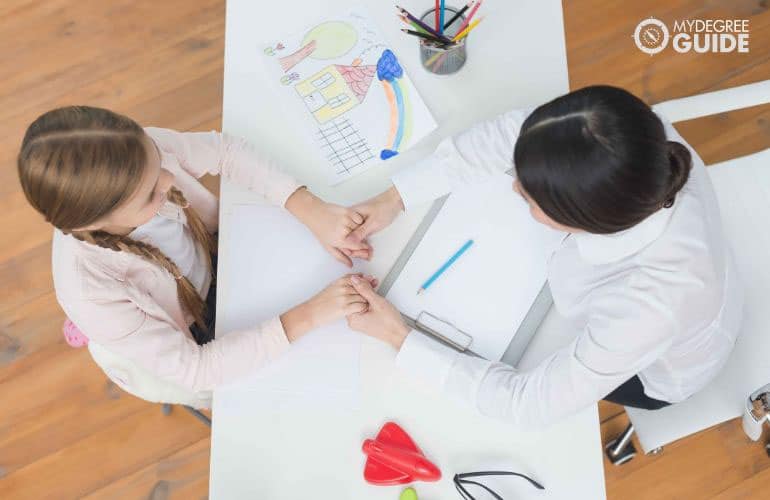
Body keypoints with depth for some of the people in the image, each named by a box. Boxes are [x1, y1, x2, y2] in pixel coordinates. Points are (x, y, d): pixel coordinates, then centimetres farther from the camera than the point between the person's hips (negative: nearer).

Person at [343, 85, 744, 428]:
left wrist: (398, 338, -28)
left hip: (655, 374, -4)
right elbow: (511, 131, -22)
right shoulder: (637, 137, -38)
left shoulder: (643, 314, -48)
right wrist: (396, 197, -23)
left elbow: (529, 403, -32)